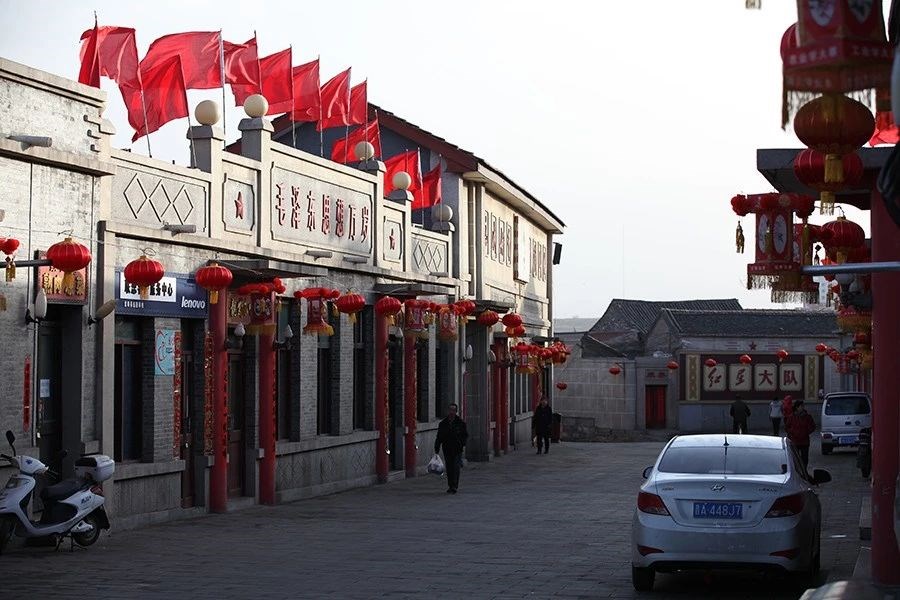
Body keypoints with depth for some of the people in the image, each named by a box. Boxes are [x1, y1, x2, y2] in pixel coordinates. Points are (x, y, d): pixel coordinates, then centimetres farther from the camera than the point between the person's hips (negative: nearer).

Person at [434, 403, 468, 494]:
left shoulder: (461, 423, 2)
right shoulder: (443, 424, 8)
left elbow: (465, 435, 3)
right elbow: (439, 438, 11)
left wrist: (464, 445, -12)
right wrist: (436, 450, 7)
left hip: (457, 449, -3)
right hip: (447, 449, 3)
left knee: (456, 467, -11)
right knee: (449, 468, 5)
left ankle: (454, 486, -11)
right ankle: (451, 486, 16)